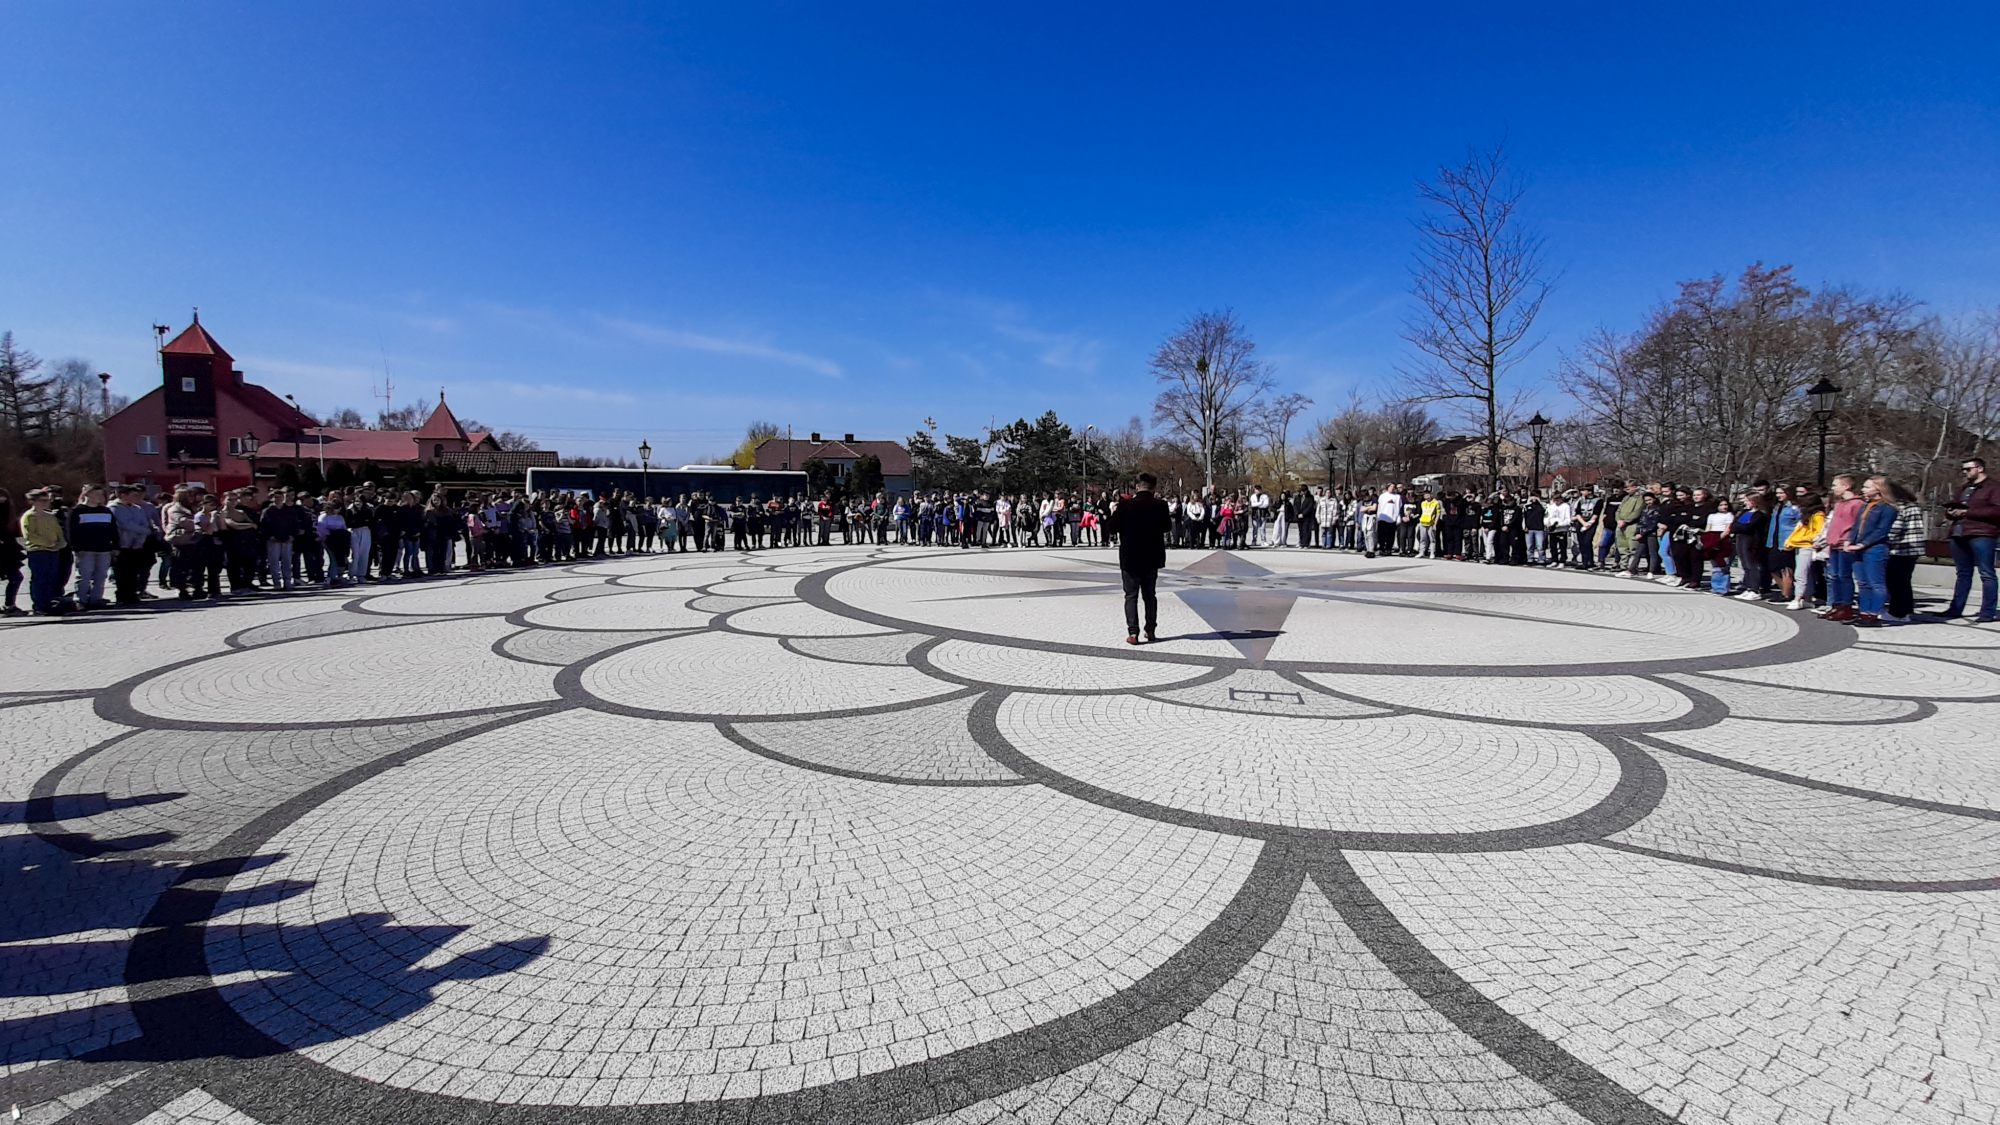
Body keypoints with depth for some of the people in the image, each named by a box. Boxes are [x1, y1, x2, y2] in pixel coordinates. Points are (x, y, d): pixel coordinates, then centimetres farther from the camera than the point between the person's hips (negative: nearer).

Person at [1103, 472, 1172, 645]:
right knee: (1150, 595, 15)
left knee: (1131, 596, 3)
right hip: (1152, 559, 2)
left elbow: (1111, 528, -9)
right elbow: (1167, 527, 9)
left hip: (1130, 559, -2)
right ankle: (1151, 631, 17)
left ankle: (1133, 633, -5)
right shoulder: (1160, 506, -7)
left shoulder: (1126, 505, -14)